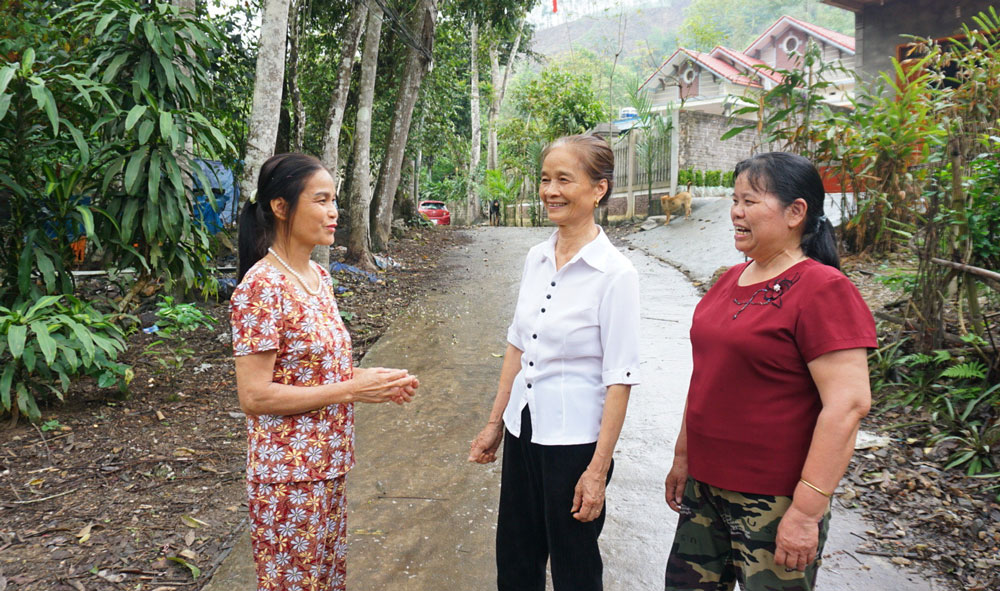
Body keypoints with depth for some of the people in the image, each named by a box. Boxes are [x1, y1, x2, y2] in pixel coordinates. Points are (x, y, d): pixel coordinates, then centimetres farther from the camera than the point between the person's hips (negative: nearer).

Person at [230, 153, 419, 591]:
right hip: (288, 472, -8)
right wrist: (350, 389, -21)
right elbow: (254, 396, -22)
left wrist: (370, 378, -1)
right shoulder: (262, 288, -19)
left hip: (327, 465, 8)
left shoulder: (318, 277, 7)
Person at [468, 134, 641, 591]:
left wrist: (598, 470, -16)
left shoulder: (615, 274, -16)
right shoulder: (536, 259, 3)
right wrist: (495, 423, 12)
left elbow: (619, 378, -16)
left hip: (574, 441, -6)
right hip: (523, 431, 6)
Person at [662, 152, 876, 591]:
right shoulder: (732, 280, 9)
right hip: (705, 485, 7)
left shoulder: (823, 290, -15)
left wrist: (807, 509, -22)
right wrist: (683, 457, 18)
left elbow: (848, 404, -21)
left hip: (773, 501, -7)